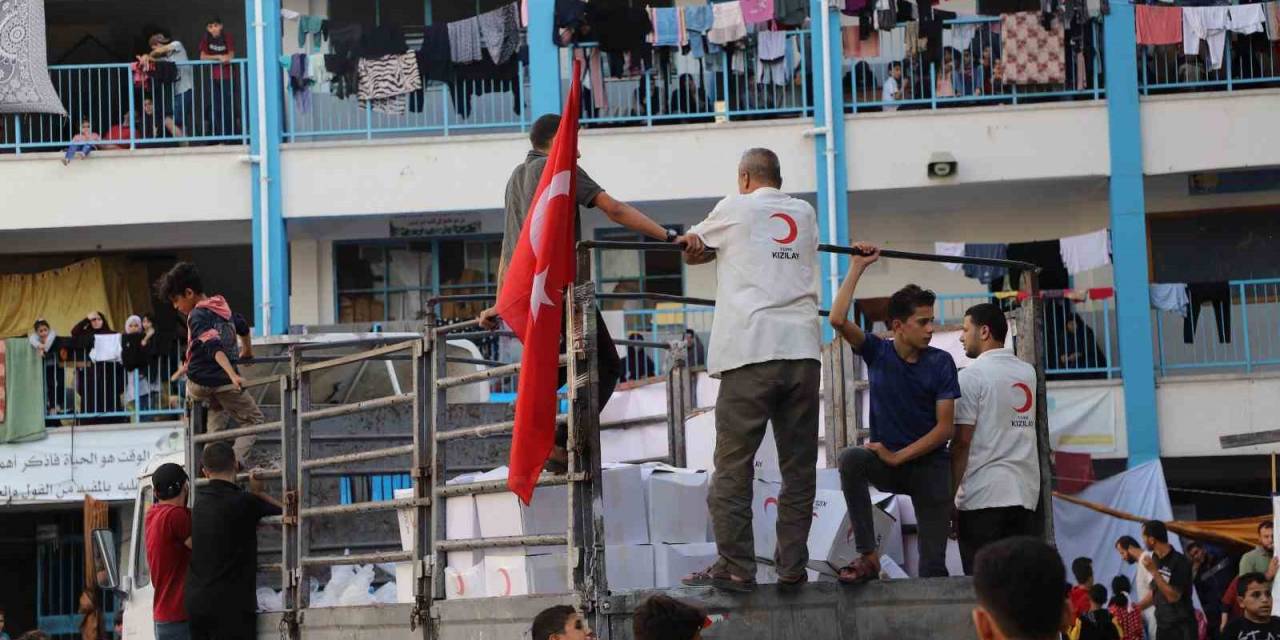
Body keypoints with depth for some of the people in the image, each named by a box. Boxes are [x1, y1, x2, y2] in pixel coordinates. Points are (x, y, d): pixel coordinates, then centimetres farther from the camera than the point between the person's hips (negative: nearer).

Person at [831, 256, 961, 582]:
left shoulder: (941, 363, -5)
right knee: (850, 459, -33)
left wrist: (898, 456, -17)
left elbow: (945, 427, -9)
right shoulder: (878, 352, -1)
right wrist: (858, 267, -18)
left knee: (933, 567, -12)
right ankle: (868, 557, -29)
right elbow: (838, 320, -18)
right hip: (886, 462, 1)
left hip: (929, 464, -1)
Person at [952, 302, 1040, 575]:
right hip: (1026, 494, 6)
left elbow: (962, 440, -10)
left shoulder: (972, 375, -6)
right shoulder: (1028, 372, 15)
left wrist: (949, 495, -7)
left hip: (983, 496, -6)